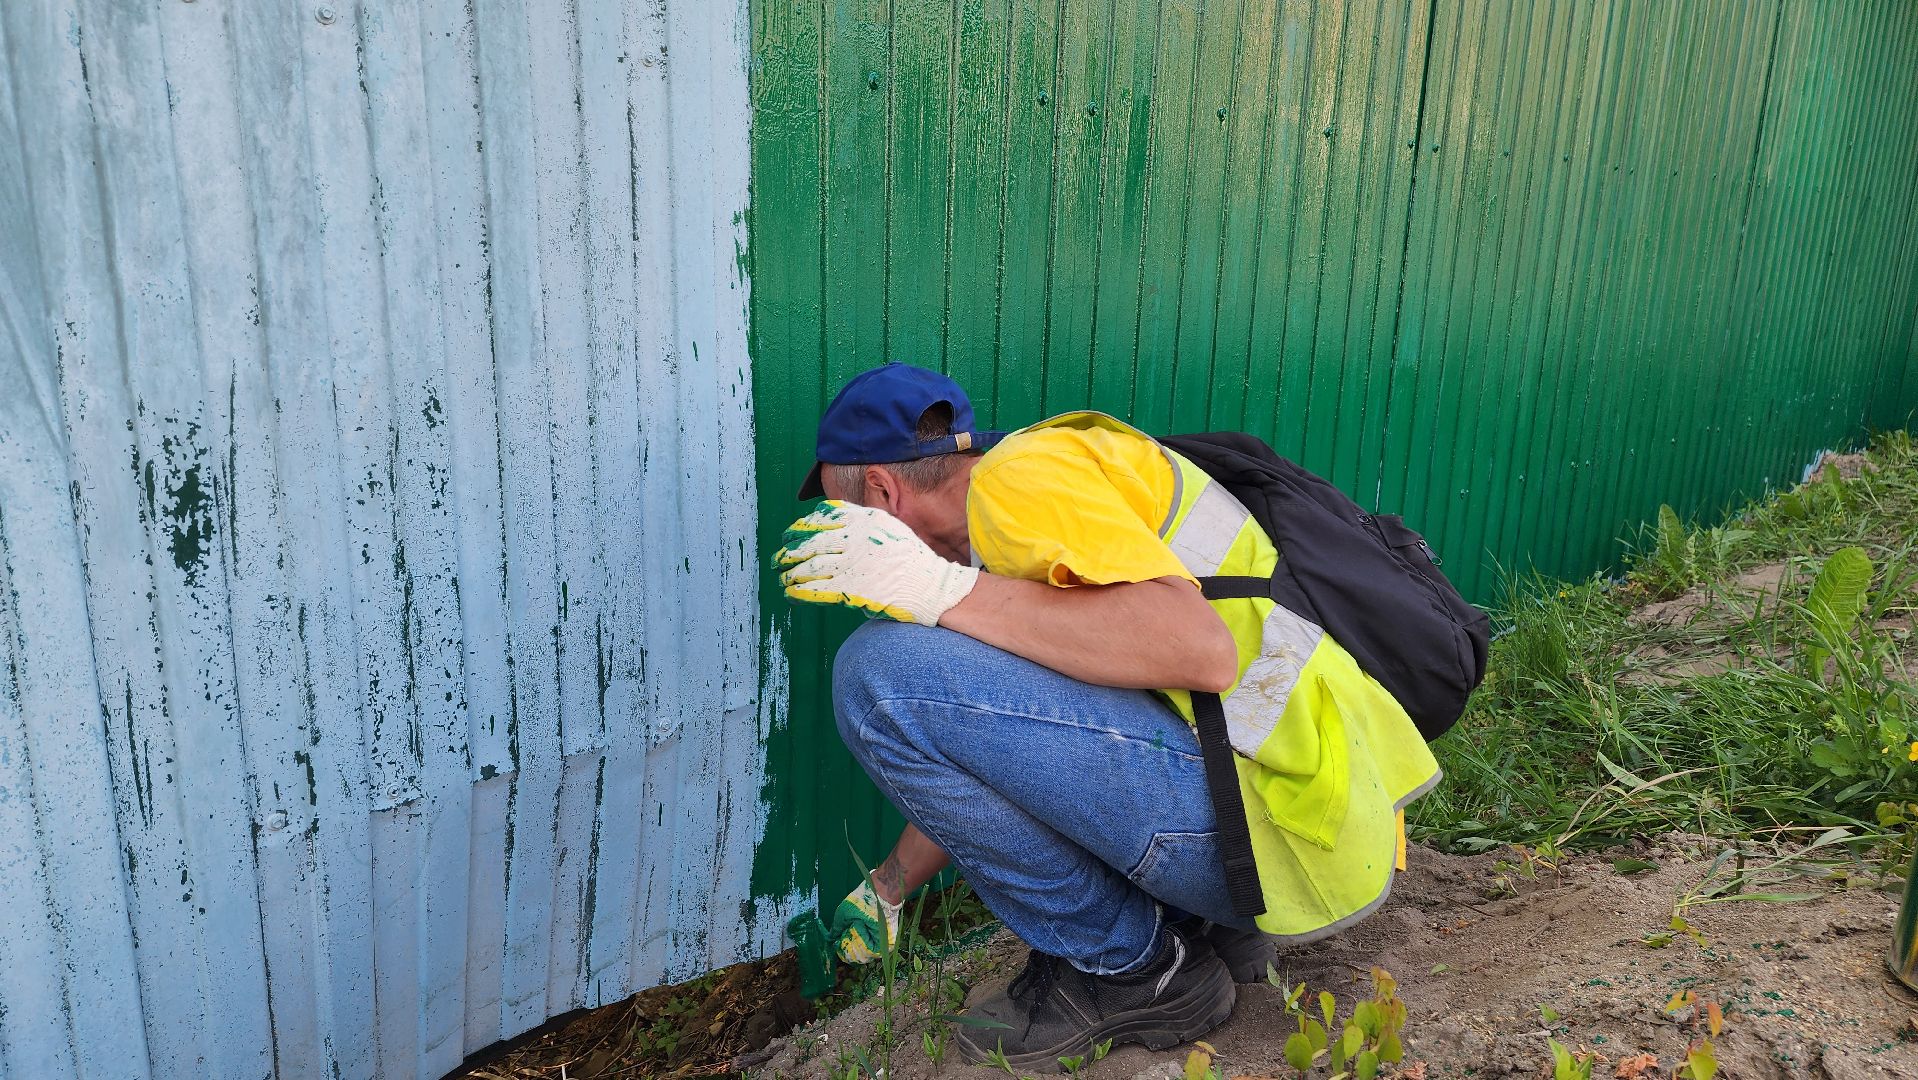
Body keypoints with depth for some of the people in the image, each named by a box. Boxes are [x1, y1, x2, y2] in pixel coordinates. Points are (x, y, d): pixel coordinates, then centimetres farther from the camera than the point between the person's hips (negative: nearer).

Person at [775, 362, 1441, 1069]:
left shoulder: (1021, 469, -9)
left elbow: (1199, 648, -26)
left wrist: (944, 590, -21)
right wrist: (884, 891, 44)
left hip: (1291, 834, -10)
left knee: (882, 674, -16)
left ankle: (1127, 966, -1)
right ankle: (1214, 924, 15)